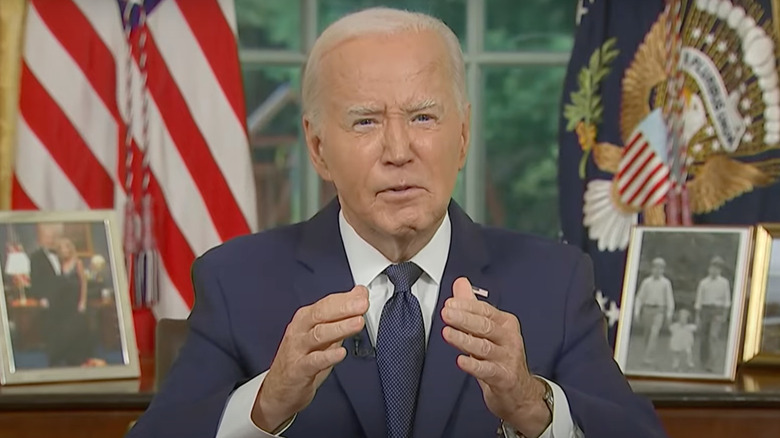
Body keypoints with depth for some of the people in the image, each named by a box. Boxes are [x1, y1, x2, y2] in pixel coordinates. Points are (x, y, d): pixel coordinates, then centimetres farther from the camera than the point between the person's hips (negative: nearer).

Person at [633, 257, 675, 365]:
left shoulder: (666, 283, 1)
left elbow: (670, 299, 0)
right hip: (647, 310, 3)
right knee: (648, 334, 9)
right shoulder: (646, 282, 6)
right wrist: (637, 311, -3)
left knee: (654, 333, -18)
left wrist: (669, 313, -8)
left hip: (659, 311, -3)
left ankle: (647, 357, -23)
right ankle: (651, 356, 26)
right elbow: (639, 297, 6)